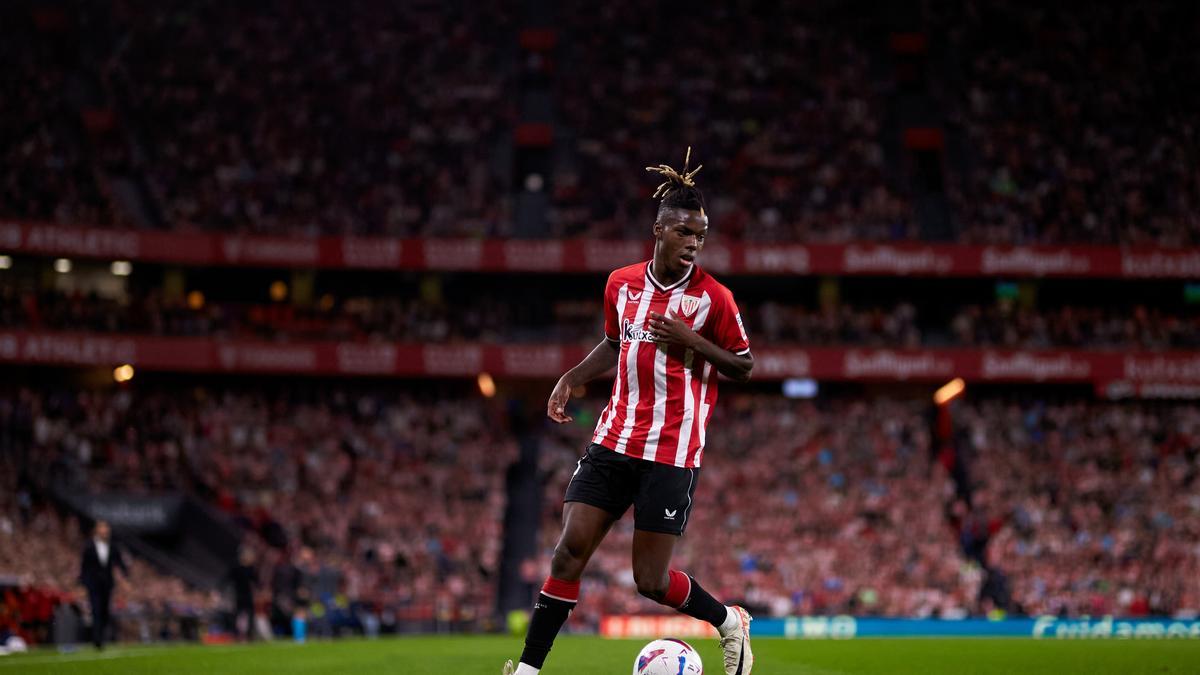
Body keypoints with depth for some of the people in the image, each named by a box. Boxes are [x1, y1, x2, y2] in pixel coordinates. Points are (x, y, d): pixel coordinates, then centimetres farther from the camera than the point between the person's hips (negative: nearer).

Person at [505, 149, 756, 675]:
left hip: (672, 453, -4)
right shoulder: (621, 283, 6)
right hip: (614, 439, 4)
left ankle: (730, 624, 27)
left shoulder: (713, 298, -6)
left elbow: (744, 366, 0)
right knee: (569, 550, -7)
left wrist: (692, 341, -15)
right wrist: (572, 378, 9)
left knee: (652, 582, -2)